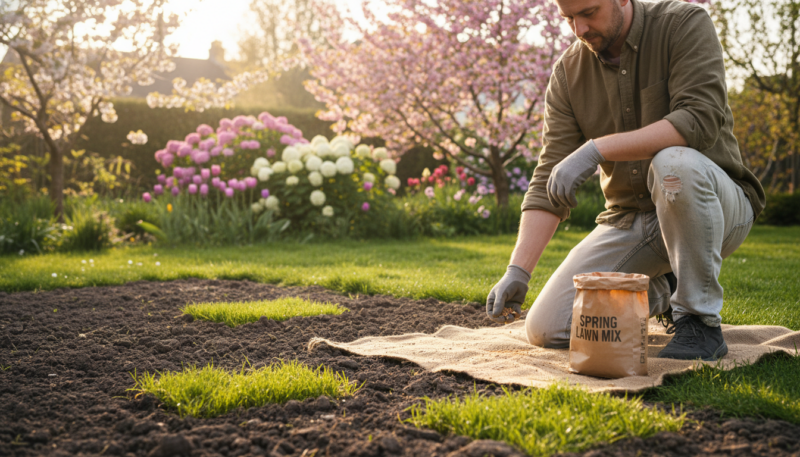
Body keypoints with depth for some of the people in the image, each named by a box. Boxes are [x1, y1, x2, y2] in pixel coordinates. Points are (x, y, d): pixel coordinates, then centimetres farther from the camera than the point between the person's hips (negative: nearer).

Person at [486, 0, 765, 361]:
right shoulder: (567, 74, -2)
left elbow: (701, 120, -28)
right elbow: (549, 182, -7)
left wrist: (597, 148, -35)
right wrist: (517, 270, -19)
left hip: (716, 206, -4)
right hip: (630, 219, 4)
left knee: (675, 163, -39)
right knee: (545, 329, -9)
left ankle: (701, 320, -19)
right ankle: (659, 292, 18)